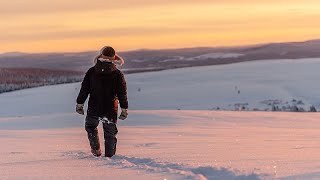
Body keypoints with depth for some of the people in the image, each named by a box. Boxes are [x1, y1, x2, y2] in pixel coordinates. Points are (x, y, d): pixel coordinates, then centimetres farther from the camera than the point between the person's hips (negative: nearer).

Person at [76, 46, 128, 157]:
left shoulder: (92, 72, -4)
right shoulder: (118, 74, -6)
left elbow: (84, 90, -2)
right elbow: (122, 93, -4)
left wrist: (79, 104, 7)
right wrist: (124, 109, 1)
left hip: (94, 109, 0)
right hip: (111, 110, 0)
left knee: (91, 127, 25)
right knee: (110, 134, 12)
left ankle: (96, 149, 15)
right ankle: (109, 156, 10)